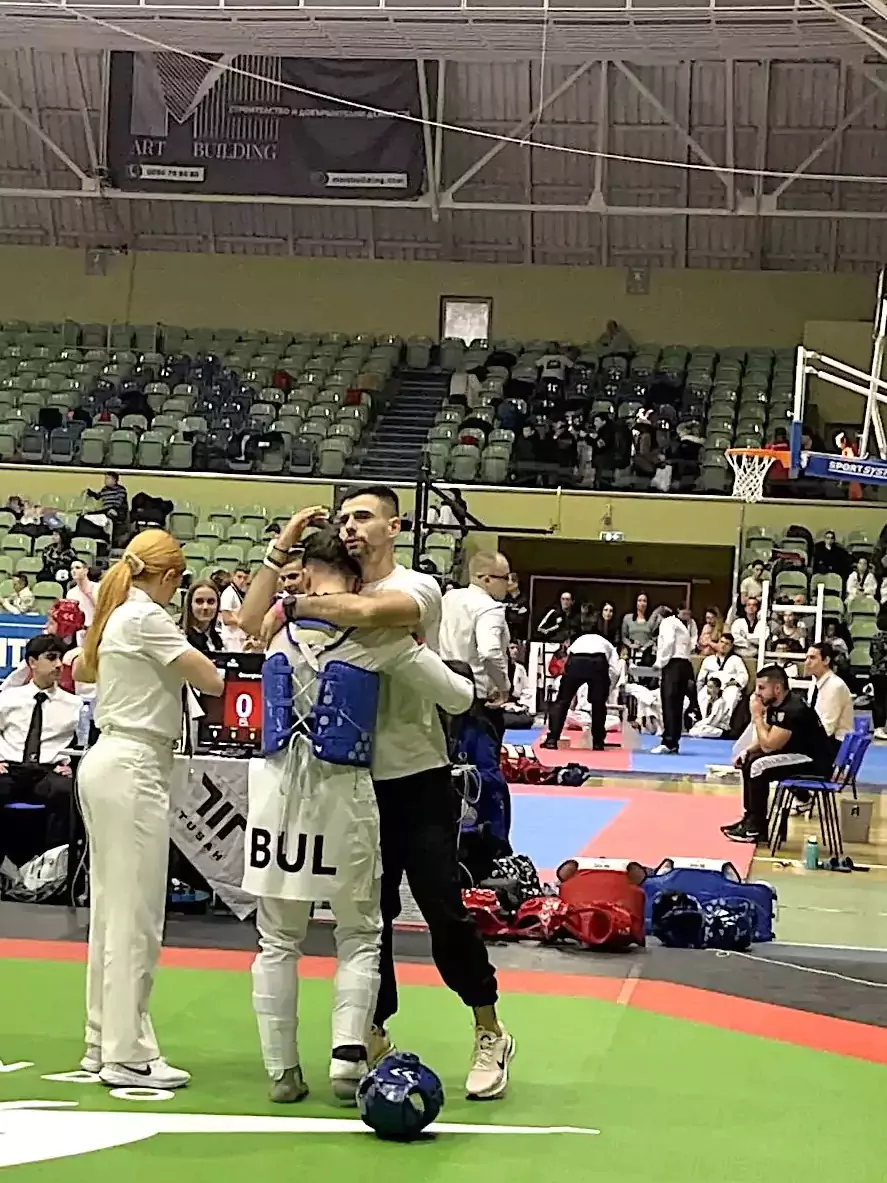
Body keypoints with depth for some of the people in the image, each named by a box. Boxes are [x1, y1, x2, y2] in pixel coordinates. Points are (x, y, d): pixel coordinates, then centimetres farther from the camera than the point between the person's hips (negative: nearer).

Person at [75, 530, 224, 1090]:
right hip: (133, 770, -10)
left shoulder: (117, 617, 14)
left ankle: (104, 1042, 20)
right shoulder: (146, 618, -13)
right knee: (135, 917, -6)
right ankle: (128, 1054, -3)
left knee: (111, 909, 14)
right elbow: (213, 681, -15)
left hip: (108, 764, 10)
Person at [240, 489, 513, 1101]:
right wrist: (282, 550, -4)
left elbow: (367, 611, -31)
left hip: (418, 777, -5)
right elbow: (252, 622, 3)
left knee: (444, 910, -6)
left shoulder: (418, 588, -9)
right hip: (358, 780, 6)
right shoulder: (337, 596, 9)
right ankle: (375, 1041, 24)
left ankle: (490, 1035, 10)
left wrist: (295, 605, -18)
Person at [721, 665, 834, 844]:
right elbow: (765, 740, 16)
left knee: (759, 767, -22)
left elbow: (768, 745, -26)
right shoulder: (775, 705, 6)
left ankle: (756, 828, -12)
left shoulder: (793, 710, -24)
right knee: (748, 761, 10)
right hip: (799, 754, 10)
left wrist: (757, 715, -16)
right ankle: (750, 818, 14)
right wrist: (746, 751, -3)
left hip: (816, 762, -10)